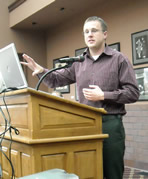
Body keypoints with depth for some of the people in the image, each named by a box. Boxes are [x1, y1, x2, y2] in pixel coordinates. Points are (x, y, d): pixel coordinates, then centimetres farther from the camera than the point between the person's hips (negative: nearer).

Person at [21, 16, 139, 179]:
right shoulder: (78, 62, 12)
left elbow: (133, 93, -5)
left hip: (110, 123, -4)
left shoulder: (119, 59, 0)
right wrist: (41, 70, -4)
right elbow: (57, 80, 16)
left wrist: (103, 95, -13)